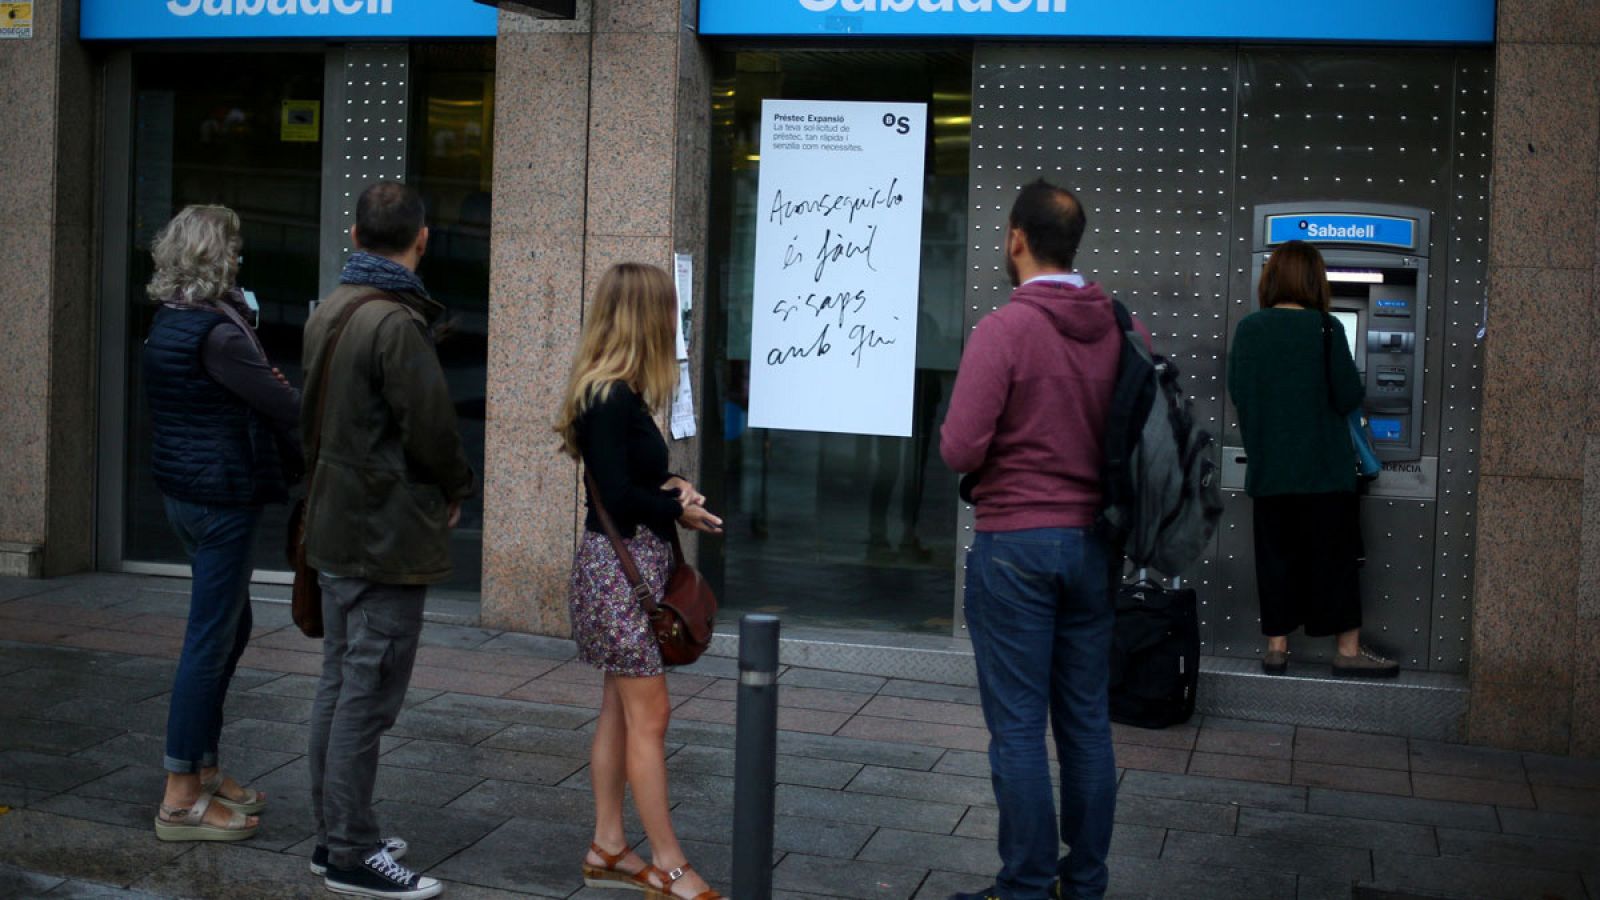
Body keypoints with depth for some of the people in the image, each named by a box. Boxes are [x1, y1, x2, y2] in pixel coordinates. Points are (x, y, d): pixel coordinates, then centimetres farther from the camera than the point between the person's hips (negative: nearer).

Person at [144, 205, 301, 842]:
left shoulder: (168, 323, 10)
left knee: (231, 627, 19)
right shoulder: (216, 332, -20)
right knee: (210, 640, -2)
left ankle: (203, 770, 29)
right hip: (223, 496, -10)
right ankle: (182, 798, 5)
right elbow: (284, 407, -17)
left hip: (184, 491, 10)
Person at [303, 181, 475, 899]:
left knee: (338, 687, 16)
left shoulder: (327, 314, 10)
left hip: (334, 531, 10)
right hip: (389, 538, -10)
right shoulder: (396, 323, -20)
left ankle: (333, 835, 26)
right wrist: (456, 491, 0)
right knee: (367, 699, -2)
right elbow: (432, 429, -18)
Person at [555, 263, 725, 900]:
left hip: (635, 565, 10)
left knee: (620, 709, 14)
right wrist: (679, 508, -6)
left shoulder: (615, 394, 11)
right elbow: (618, 495, -21)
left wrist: (669, 491, -4)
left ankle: (608, 848, 24)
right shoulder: (611, 399, -18)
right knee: (649, 714, -2)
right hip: (620, 566, -10)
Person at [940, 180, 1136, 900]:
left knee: (1018, 727, 3)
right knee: (1087, 723, 13)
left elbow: (960, 450, -18)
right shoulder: (1122, 328, 1)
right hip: (1094, 542, 5)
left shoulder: (1002, 329, -14)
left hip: (1015, 543, -5)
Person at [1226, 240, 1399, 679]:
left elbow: (1237, 393, 6)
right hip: (1324, 466, -3)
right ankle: (1348, 650, 10)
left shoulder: (1248, 329, -1)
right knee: (1335, 557, 5)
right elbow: (1349, 396, -10)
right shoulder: (1326, 329, -10)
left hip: (1268, 468, 3)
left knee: (1276, 556, 9)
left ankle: (1276, 647, 13)